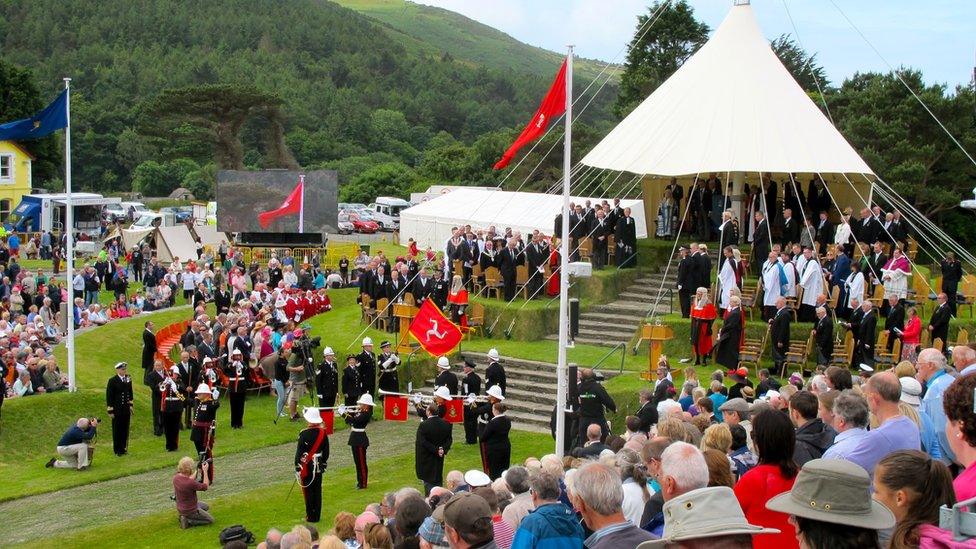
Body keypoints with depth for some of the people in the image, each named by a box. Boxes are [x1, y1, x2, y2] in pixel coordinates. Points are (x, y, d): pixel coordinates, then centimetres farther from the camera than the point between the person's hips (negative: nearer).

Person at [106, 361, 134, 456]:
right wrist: (110, 411, -10)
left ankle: (124, 448, 19)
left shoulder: (128, 379, 6)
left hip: (126, 409, 4)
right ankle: (118, 450, 13)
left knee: (125, 430, 8)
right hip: (117, 410, -4)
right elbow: (109, 396, -8)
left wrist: (130, 405, 11)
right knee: (117, 430, 4)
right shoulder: (113, 381, -9)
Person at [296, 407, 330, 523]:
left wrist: (297, 468, -6)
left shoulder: (304, 434, -17)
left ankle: (311, 516, 9)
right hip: (318, 466, 5)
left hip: (306, 466, -5)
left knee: (308, 491, 4)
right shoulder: (323, 433, -2)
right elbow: (326, 451, 7)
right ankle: (317, 515, 18)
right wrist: (323, 464, 19)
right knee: (317, 490, 11)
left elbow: (299, 452, -13)